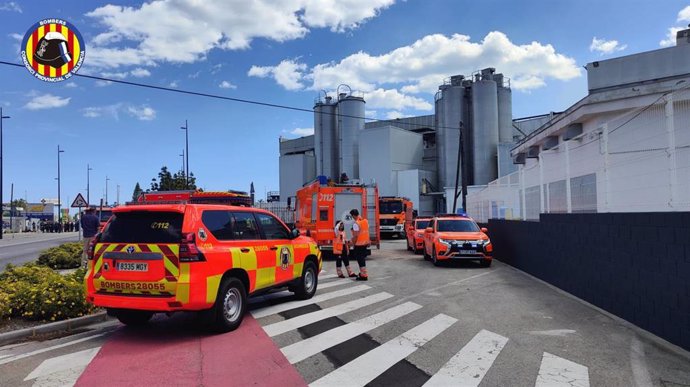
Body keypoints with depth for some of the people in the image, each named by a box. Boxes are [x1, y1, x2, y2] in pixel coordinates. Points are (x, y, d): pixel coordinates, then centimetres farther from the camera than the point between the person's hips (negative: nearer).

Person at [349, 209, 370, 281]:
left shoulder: (356, 224, -20)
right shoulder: (365, 220, 5)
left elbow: (356, 235, -23)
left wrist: (353, 243, -12)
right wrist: (368, 241, 20)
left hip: (359, 244, -8)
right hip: (365, 242, 8)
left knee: (360, 259, -1)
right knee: (362, 258, 20)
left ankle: (364, 276, 0)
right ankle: (362, 273, 30)